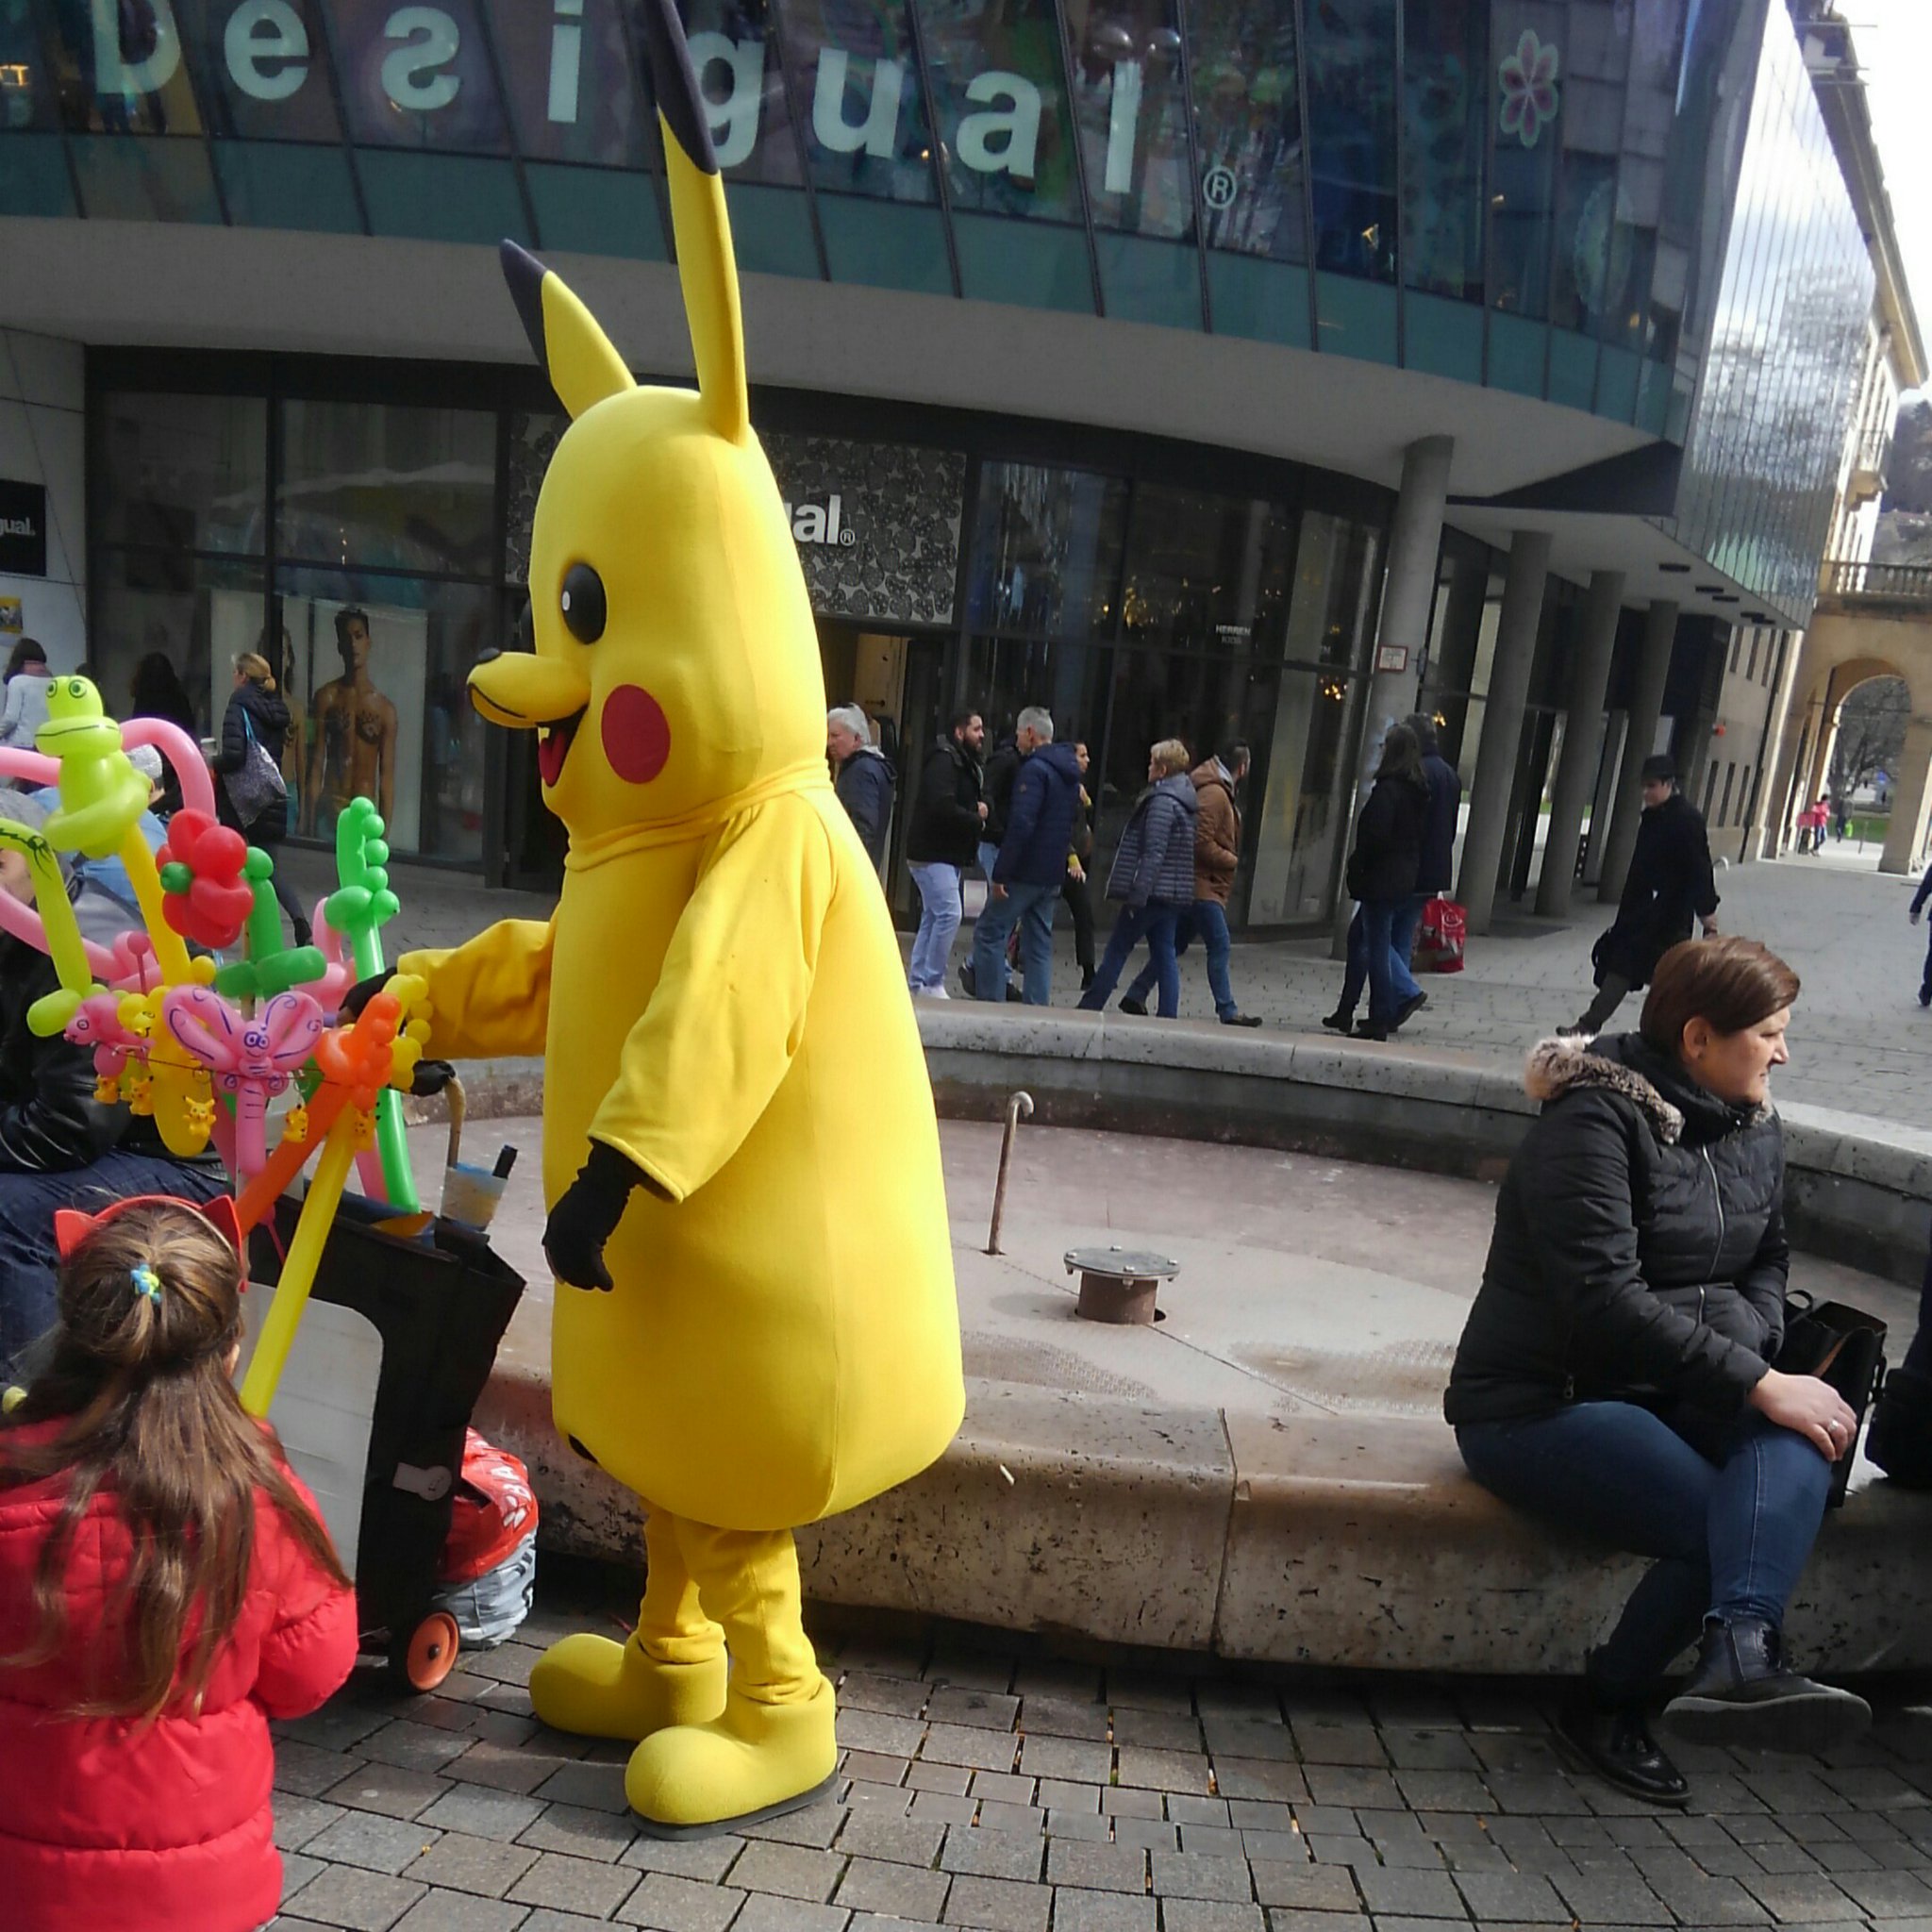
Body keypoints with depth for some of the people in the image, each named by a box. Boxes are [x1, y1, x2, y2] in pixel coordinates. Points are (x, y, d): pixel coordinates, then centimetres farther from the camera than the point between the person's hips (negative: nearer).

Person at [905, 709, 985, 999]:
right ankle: (933, 983, -10)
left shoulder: (965, 763, 19)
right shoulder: (944, 760, -14)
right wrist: (977, 819, -12)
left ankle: (917, 983, 16)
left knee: (933, 917, 11)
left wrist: (978, 808, -3)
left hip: (949, 854, 10)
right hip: (932, 853, -10)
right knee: (949, 913, -15)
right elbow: (942, 806, -25)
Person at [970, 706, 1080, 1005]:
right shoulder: (1069, 770, 15)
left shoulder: (1034, 769, -14)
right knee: (1039, 943, 11)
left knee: (989, 932, 1)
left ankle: (989, 1000, -1)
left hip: (1025, 871, -8)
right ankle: (1037, 1006, 10)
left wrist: (1000, 873, -21)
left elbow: (1021, 825, -22)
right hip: (1053, 875, 8)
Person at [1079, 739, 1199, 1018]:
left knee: (1117, 950, 0)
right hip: (1175, 894, 9)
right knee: (1164, 954, 8)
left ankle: (1089, 1008, 6)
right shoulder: (1186, 801, 16)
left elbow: (1153, 853, -21)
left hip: (1153, 891, -9)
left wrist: (1137, 894, -22)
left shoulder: (1162, 802, -15)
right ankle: (1168, 1016, 6)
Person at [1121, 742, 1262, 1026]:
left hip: (1203, 886, 10)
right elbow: (1202, 842, -23)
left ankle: (1135, 997, 16)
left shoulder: (1220, 792, 16)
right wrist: (1232, 860, -12)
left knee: (1173, 945, 12)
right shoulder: (1214, 794, -16)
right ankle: (1227, 1012, -2)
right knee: (1220, 947, -7)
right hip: (1204, 887, -10)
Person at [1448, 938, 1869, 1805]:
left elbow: (1767, 1265, 15)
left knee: (1799, 1437, -25)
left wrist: (1746, 1349, -7)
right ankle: (1608, 1707, -3)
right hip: (1540, 1402, -6)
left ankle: (1738, 1655, -39)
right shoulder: (1594, 1118, -17)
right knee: (1721, 1519, -25)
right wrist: (1757, 1385, -25)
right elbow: (1606, 1298, -24)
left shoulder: (1753, 1126, 9)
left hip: (1672, 1395, 7)